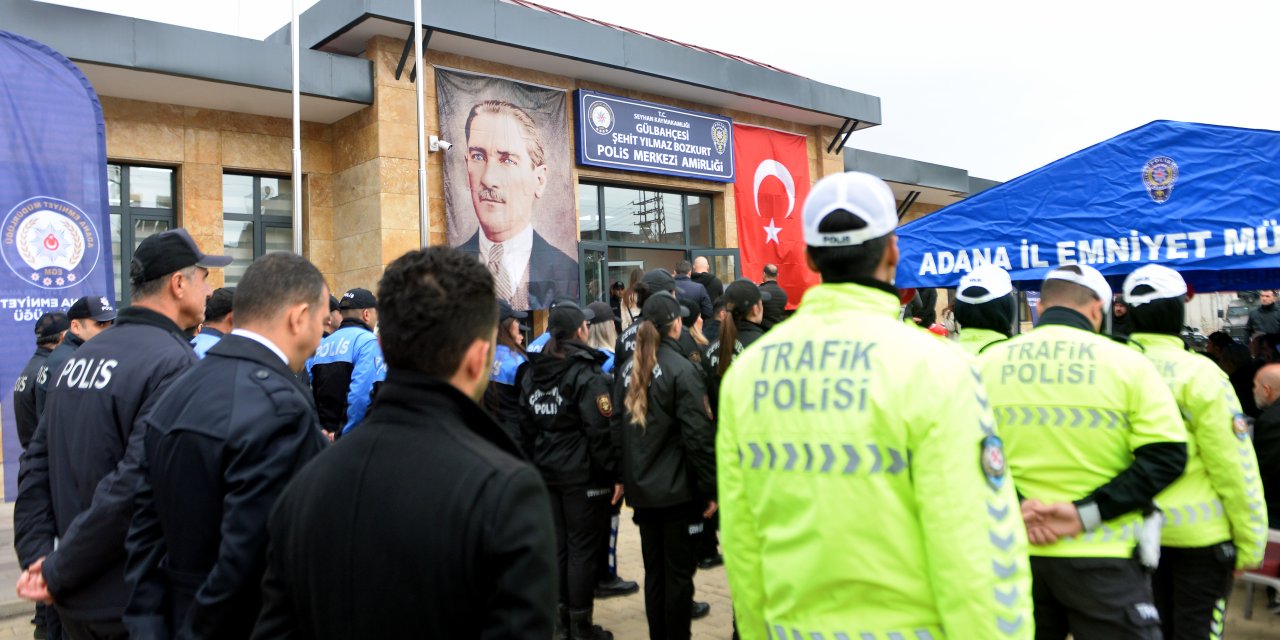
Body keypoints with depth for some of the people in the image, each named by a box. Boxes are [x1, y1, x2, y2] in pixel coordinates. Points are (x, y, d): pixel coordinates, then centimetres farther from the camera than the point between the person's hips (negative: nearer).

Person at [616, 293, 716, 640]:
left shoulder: (628, 369, 5)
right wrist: (710, 488, -9)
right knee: (679, 573, 5)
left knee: (653, 571, 16)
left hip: (641, 490, 6)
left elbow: (618, 427, 11)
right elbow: (698, 436, -16)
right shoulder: (682, 369, -15)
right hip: (678, 489, -6)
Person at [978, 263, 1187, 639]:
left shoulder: (987, 362, 1)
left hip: (1013, 551, 3)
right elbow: (1166, 456, -9)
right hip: (1102, 556, -3)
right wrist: (1085, 512, -14)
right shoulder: (1127, 362, -4)